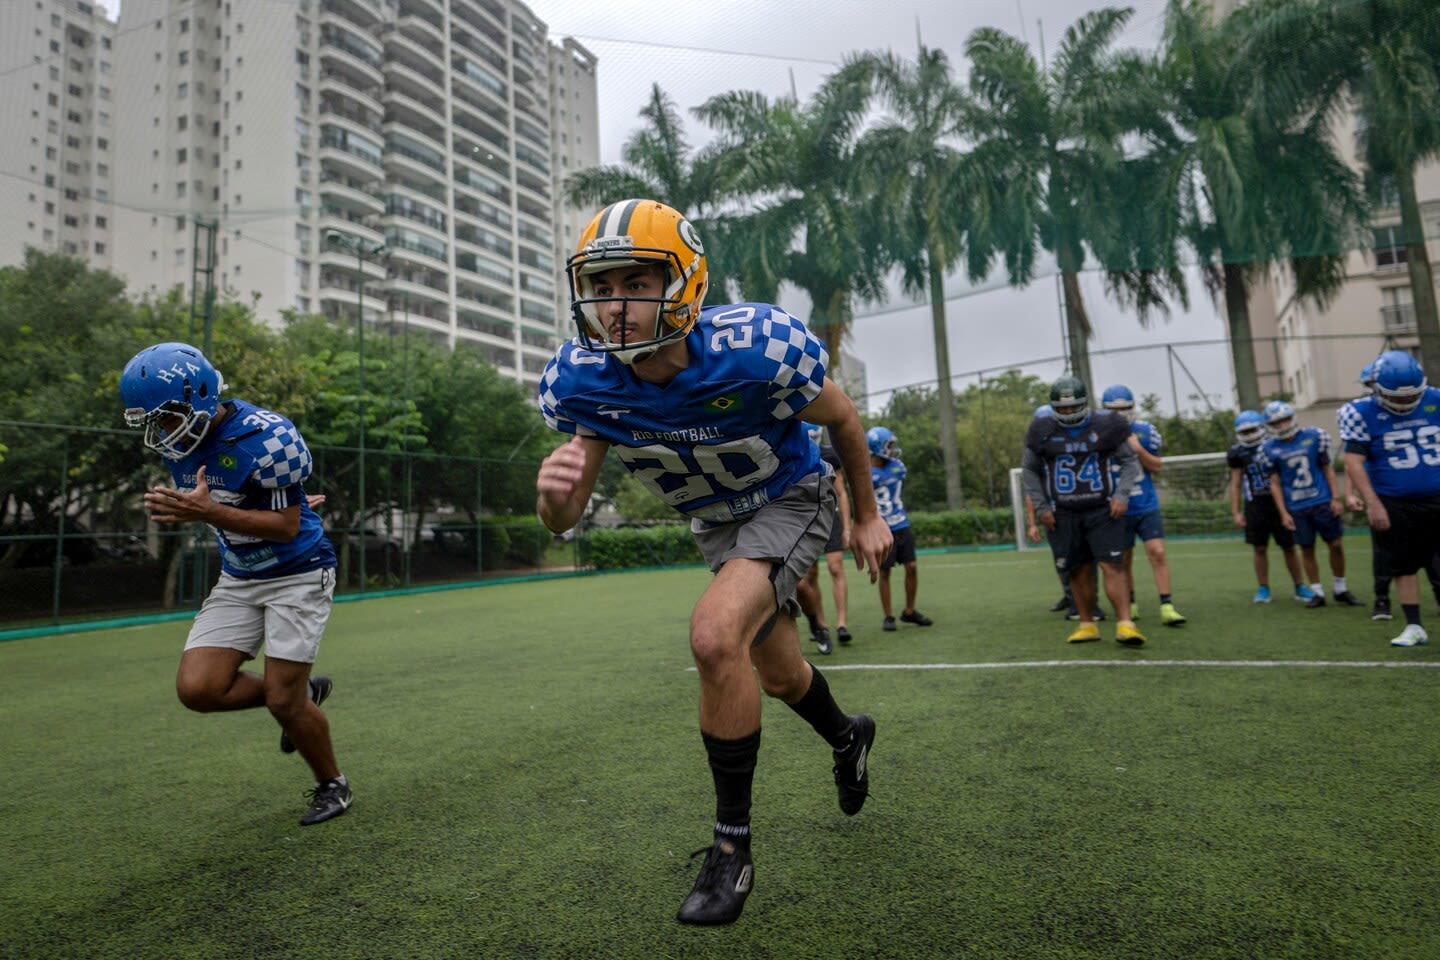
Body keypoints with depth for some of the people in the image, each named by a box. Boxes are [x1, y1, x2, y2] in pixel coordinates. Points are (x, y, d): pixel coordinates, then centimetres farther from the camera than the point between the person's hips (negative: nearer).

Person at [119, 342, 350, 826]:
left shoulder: (266, 437, -24)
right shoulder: (180, 440, 0)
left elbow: (287, 526, -24)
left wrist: (209, 513, -32)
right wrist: (180, 509, 3)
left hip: (297, 574, -7)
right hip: (237, 579, 7)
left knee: (283, 702, -5)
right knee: (197, 688, -6)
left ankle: (332, 786, 21)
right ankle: (302, 692, 20)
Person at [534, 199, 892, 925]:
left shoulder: (757, 348, -33)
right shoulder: (579, 381, -23)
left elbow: (841, 417, -12)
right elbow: (566, 518, -16)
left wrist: (867, 515, -1)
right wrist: (554, 496, -41)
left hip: (789, 499, -5)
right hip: (713, 522, 5)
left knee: (716, 635, -28)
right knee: (776, 673, 18)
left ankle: (732, 849, -7)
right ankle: (847, 737, 53)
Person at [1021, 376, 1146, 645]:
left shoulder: (1105, 425, -3)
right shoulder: (1043, 430, -1)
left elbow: (1130, 461, 7)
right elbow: (1029, 470, 9)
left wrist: (1121, 494, -8)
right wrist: (1041, 506, 2)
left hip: (1103, 510, -1)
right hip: (1063, 514, 1)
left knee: (1112, 565, -9)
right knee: (1079, 570, 6)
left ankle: (1125, 624, -7)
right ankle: (1087, 624, 17)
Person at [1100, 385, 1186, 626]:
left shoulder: (1144, 430, 0)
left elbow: (1158, 467, 1)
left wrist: (1139, 449, -14)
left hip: (1147, 506, 1)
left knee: (1158, 552, -9)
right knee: (1124, 559, 9)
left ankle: (1167, 607, -4)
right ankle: (1129, 606, 26)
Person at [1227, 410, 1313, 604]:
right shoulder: (1237, 453, 2)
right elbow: (1235, 484, 6)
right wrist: (1236, 512, 3)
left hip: (1278, 503, 0)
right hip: (1255, 506, 0)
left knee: (1289, 547, 5)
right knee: (1260, 549, 3)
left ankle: (1300, 587, 17)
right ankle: (1263, 589, 13)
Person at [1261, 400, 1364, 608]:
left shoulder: (1314, 436, -2)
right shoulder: (1270, 449, -3)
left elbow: (1327, 469, 4)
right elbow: (1275, 483, 1)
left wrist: (1336, 497, -2)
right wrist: (1283, 513, -2)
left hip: (1323, 501, 0)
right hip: (1296, 508, 0)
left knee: (1336, 544, 4)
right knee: (1307, 550, 6)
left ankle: (1341, 590, 21)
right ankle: (1317, 593, 18)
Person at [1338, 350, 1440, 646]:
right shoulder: (1362, 413, -10)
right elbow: (1354, 462, -13)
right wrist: (1372, 504, -19)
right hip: (1394, 505, -2)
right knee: (1403, 565, 8)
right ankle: (1414, 626, 19)